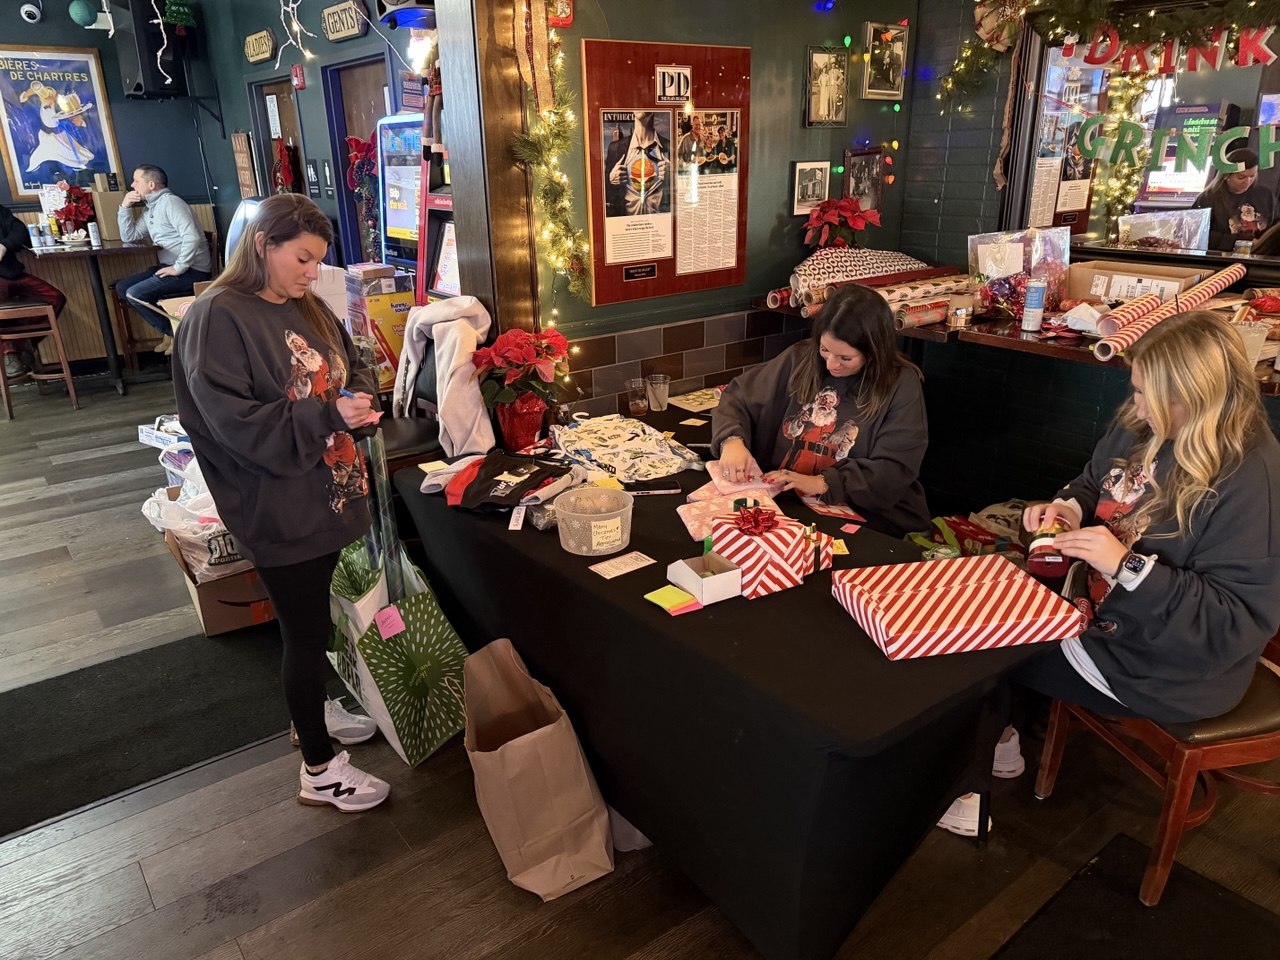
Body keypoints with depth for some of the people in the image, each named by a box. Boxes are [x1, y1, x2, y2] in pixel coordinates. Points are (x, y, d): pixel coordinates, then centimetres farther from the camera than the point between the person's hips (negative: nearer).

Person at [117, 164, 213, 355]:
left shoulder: (170, 202, -11)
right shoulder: (149, 209, 18)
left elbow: (192, 236, -24)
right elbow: (129, 237, 21)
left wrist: (179, 268, -24)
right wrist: (125, 208, 10)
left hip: (192, 270, -10)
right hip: (171, 267, 10)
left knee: (135, 294, -18)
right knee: (122, 287, 7)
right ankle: (169, 332, 6)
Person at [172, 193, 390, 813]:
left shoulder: (308, 308, 7)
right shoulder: (217, 319, -16)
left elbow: (353, 372, 14)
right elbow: (235, 421, -23)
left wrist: (360, 398, -9)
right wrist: (329, 414, -29)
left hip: (325, 495, 7)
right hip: (277, 509, -7)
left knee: (309, 620, 24)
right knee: (306, 632, 4)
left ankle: (313, 710, 47)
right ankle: (320, 769, 21)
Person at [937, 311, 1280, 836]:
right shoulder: (1143, 425, -7)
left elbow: (1234, 623, -30)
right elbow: (1094, 480, 14)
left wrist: (1128, 566, -35)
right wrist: (1069, 507, -8)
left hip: (1163, 669, -8)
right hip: (1096, 604, 8)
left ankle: (996, 744, 23)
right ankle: (996, 736, 21)